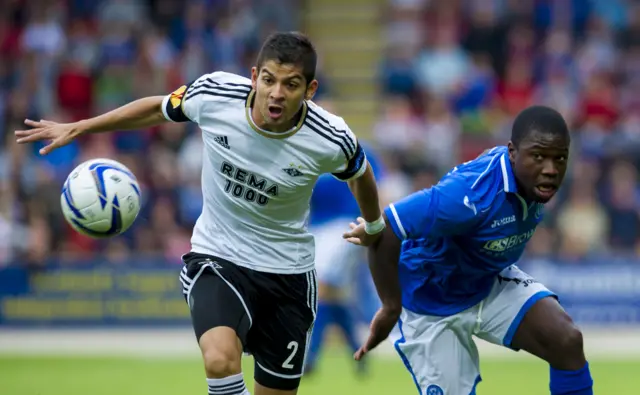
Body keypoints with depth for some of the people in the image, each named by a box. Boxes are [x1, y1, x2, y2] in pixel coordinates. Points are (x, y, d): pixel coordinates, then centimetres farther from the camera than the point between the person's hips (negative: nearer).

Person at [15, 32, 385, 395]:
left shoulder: (331, 140, -19)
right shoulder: (214, 94, -19)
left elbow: (360, 174, 6)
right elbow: (158, 108, 4)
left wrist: (374, 226, 25)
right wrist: (77, 128, 8)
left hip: (288, 272, 1)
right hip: (216, 257, -1)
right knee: (220, 361, -31)